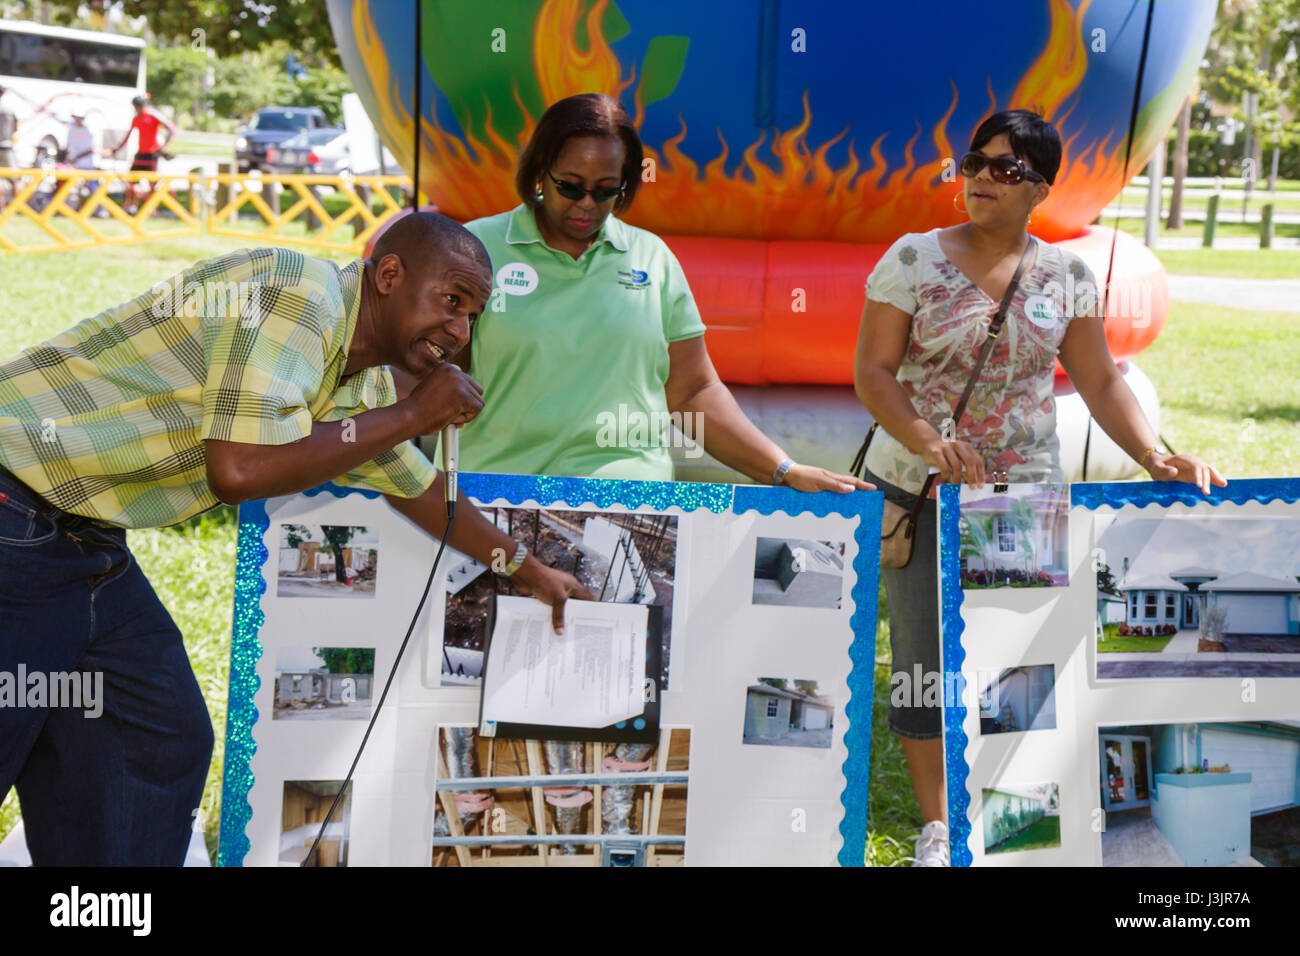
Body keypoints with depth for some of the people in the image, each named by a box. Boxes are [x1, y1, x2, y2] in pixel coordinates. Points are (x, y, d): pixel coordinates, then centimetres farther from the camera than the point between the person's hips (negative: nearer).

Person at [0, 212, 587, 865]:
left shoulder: (364, 384, 12)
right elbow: (240, 467, -28)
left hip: (88, 542, 10)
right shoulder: (299, 290, -18)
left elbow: (416, 486, 31)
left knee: (168, 747, 11)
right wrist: (412, 414, -16)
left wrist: (527, 570, 39)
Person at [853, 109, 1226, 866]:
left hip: (1025, 490, 2)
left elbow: (1101, 383, 6)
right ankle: (938, 825, 20)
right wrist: (927, 441, -23)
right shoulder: (914, 259, -3)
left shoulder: (1066, 274, 3)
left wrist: (1157, 457, -9)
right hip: (919, 490, -1)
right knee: (925, 660, 4)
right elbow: (872, 370, -6)